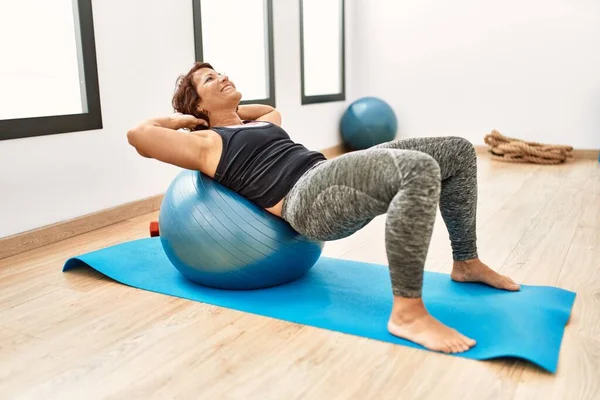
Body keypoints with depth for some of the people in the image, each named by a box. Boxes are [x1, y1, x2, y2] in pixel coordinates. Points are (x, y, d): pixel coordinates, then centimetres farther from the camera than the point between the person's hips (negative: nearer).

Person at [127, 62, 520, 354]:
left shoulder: (260, 124, 32)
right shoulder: (206, 143, 9)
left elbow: (273, 109, 55)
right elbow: (138, 133, 3)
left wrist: (234, 110, 40)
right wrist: (181, 119, 19)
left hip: (338, 187, 9)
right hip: (308, 198, -9)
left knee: (457, 151, 3)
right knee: (419, 168, -35)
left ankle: (467, 262, 15)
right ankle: (407, 312, -30)